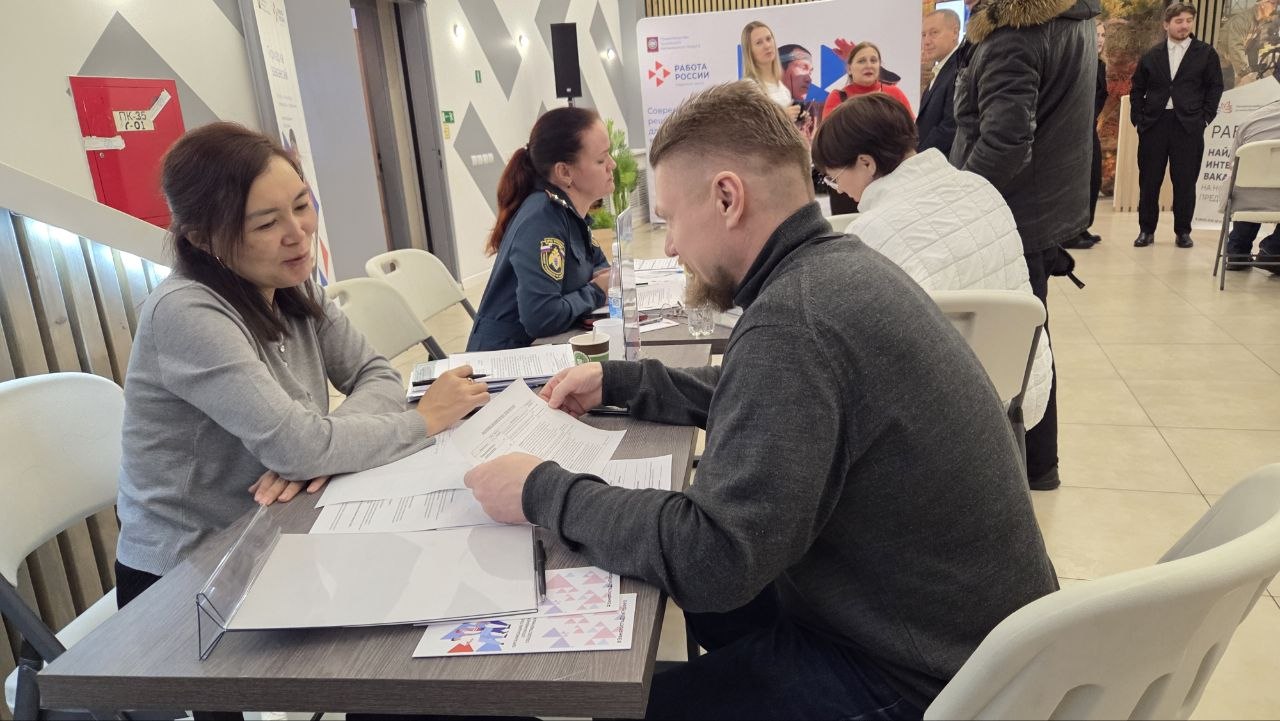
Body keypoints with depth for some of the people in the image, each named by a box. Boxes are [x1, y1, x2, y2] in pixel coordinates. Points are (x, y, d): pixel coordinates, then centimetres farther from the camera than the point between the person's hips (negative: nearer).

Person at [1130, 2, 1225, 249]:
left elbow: (1215, 87, 6)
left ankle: (1183, 232, 10)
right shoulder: (1151, 56, 10)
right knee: (1149, 181, 3)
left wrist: (1205, 118, -4)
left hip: (1189, 126, -1)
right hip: (1154, 124, 1)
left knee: (1185, 182, 1)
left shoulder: (1206, 53, 7)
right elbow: (1137, 89, 13)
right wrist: (1138, 118, 2)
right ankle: (1146, 230, 12)